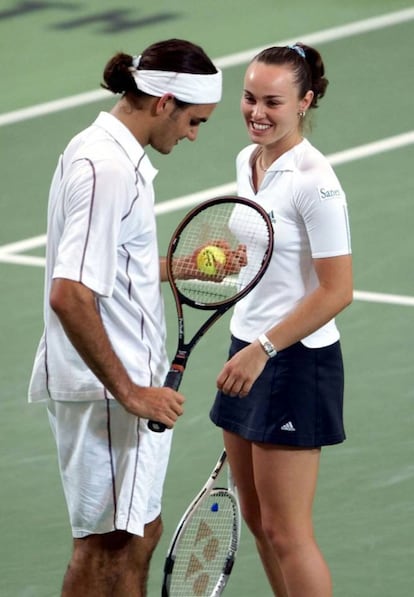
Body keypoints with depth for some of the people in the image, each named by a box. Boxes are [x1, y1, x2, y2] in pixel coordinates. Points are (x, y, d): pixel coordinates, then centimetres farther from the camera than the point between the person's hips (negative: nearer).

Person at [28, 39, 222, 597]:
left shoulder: (101, 148, 11)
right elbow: (70, 297, -27)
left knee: (137, 535, 17)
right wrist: (129, 392, -23)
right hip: (106, 389, -10)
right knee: (107, 545, -2)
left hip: (122, 384, 10)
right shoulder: (108, 168, -21)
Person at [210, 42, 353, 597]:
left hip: (296, 361, -9)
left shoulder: (314, 182, -19)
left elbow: (337, 291, -21)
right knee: (257, 519, 14)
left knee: (285, 531, -5)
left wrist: (263, 350, -20)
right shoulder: (248, 162, 7)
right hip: (248, 353, 9)